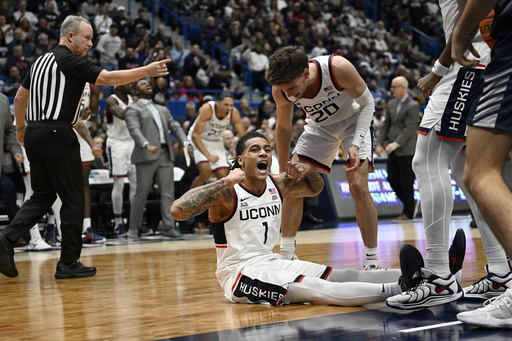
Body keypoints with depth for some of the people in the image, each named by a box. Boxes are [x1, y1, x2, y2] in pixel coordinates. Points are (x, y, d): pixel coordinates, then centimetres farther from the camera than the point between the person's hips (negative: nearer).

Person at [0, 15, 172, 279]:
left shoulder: (41, 61, 17)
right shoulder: (70, 61, -9)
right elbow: (108, 78, -18)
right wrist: (146, 71, -15)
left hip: (34, 134, 9)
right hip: (57, 134, -9)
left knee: (43, 196, 16)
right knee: (73, 199, 1)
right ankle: (68, 263, 5)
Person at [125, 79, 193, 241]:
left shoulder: (163, 110, 26)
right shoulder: (133, 109, 5)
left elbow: (175, 127, 16)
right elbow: (135, 130, -10)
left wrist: (186, 142, -3)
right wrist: (146, 145, -28)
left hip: (165, 155, 5)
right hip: (147, 155, -5)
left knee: (168, 192, 0)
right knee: (141, 193, -2)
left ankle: (169, 227, 2)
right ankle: (134, 228, 6)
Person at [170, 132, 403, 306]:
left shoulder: (278, 185, 5)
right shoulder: (226, 192, -16)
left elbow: (315, 188, 24)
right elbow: (178, 211, -31)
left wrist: (308, 170, -1)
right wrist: (226, 181, -31)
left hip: (270, 262, 8)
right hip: (238, 273, -8)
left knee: (336, 275, -9)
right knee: (317, 288, -27)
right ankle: (391, 290, -41)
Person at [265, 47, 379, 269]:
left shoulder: (338, 68, -38)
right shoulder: (280, 89, -25)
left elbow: (367, 103, -21)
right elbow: (283, 127, -5)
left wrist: (356, 144, -33)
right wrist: (282, 171, 1)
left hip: (353, 120, -4)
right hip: (321, 127, 4)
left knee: (358, 186, -20)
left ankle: (372, 261, -9)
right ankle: (287, 255, 7)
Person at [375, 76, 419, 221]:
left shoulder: (413, 106, -10)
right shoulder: (391, 104, 13)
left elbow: (409, 128, -17)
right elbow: (386, 125, 15)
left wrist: (396, 144, -26)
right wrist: (379, 143, 4)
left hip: (406, 150, -7)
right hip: (392, 151, 7)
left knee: (406, 183, -1)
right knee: (392, 179, 7)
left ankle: (408, 212, 11)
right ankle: (410, 202, 27)